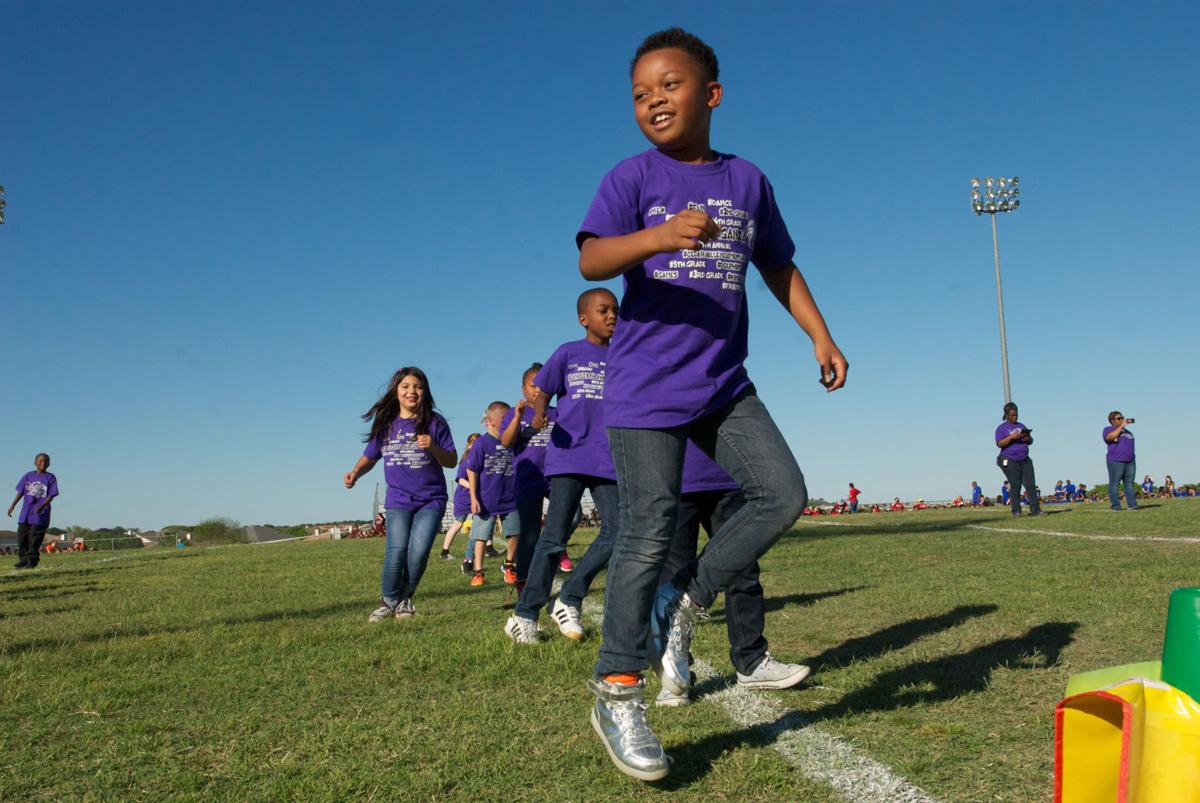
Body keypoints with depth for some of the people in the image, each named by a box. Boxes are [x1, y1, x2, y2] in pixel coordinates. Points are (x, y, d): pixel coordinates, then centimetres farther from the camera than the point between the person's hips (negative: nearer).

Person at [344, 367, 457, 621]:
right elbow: (370, 456, 13)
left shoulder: (434, 422, -3)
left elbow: (452, 461, -4)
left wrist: (432, 447, -22)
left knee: (418, 551, -14)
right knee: (396, 551, -14)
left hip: (431, 499, -1)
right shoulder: (385, 423, 4)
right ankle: (388, 601, 8)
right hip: (398, 499, 1)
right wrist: (356, 472, -6)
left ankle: (406, 598, 10)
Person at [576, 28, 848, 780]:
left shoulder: (748, 180, 10)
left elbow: (779, 266, 20)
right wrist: (658, 234, -36)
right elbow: (591, 260, -17)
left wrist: (822, 337, 12)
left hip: (724, 385, 5)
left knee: (784, 495, -3)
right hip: (646, 386, -5)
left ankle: (687, 604, 15)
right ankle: (617, 693, 7)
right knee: (650, 532, -6)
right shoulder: (633, 177, -3)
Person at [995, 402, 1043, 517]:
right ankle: (1016, 511, -2)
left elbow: (1031, 441, 20)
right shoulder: (1001, 428, 1)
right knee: (1015, 486, -7)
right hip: (1010, 461, -5)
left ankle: (1035, 510, -4)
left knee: (1031, 484, -3)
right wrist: (1012, 437, -23)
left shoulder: (1021, 426, 19)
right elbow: (999, 444, -12)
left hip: (1025, 460, 5)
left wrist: (1028, 438, -4)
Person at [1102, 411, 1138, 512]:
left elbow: (1130, 446, 29)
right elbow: (1110, 437, -17)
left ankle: (1132, 505, 0)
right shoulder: (1108, 430, 5)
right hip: (1115, 461, -6)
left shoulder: (1127, 431, 26)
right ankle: (1116, 506, -7)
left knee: (1130, 483, 1)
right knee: (1115, 484, -8)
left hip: (1130, 461, 6)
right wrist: (1121, 426, -12)